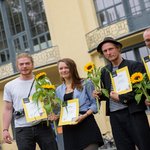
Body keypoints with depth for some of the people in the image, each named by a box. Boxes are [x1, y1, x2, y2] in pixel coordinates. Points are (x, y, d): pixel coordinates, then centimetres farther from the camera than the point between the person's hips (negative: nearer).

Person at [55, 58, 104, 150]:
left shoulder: (85, 83, 3)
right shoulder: (59, 90, 16)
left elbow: (95, 103, -2)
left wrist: (84, 115, -15)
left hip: (86, 124, -4)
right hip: (69, 128, 4)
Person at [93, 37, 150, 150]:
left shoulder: (135, 65, -3)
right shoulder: (104, 71, 12)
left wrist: (121, 97, -13)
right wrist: (99, 94, -3)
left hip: (133, 113, -4)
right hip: (115, 116, 5)